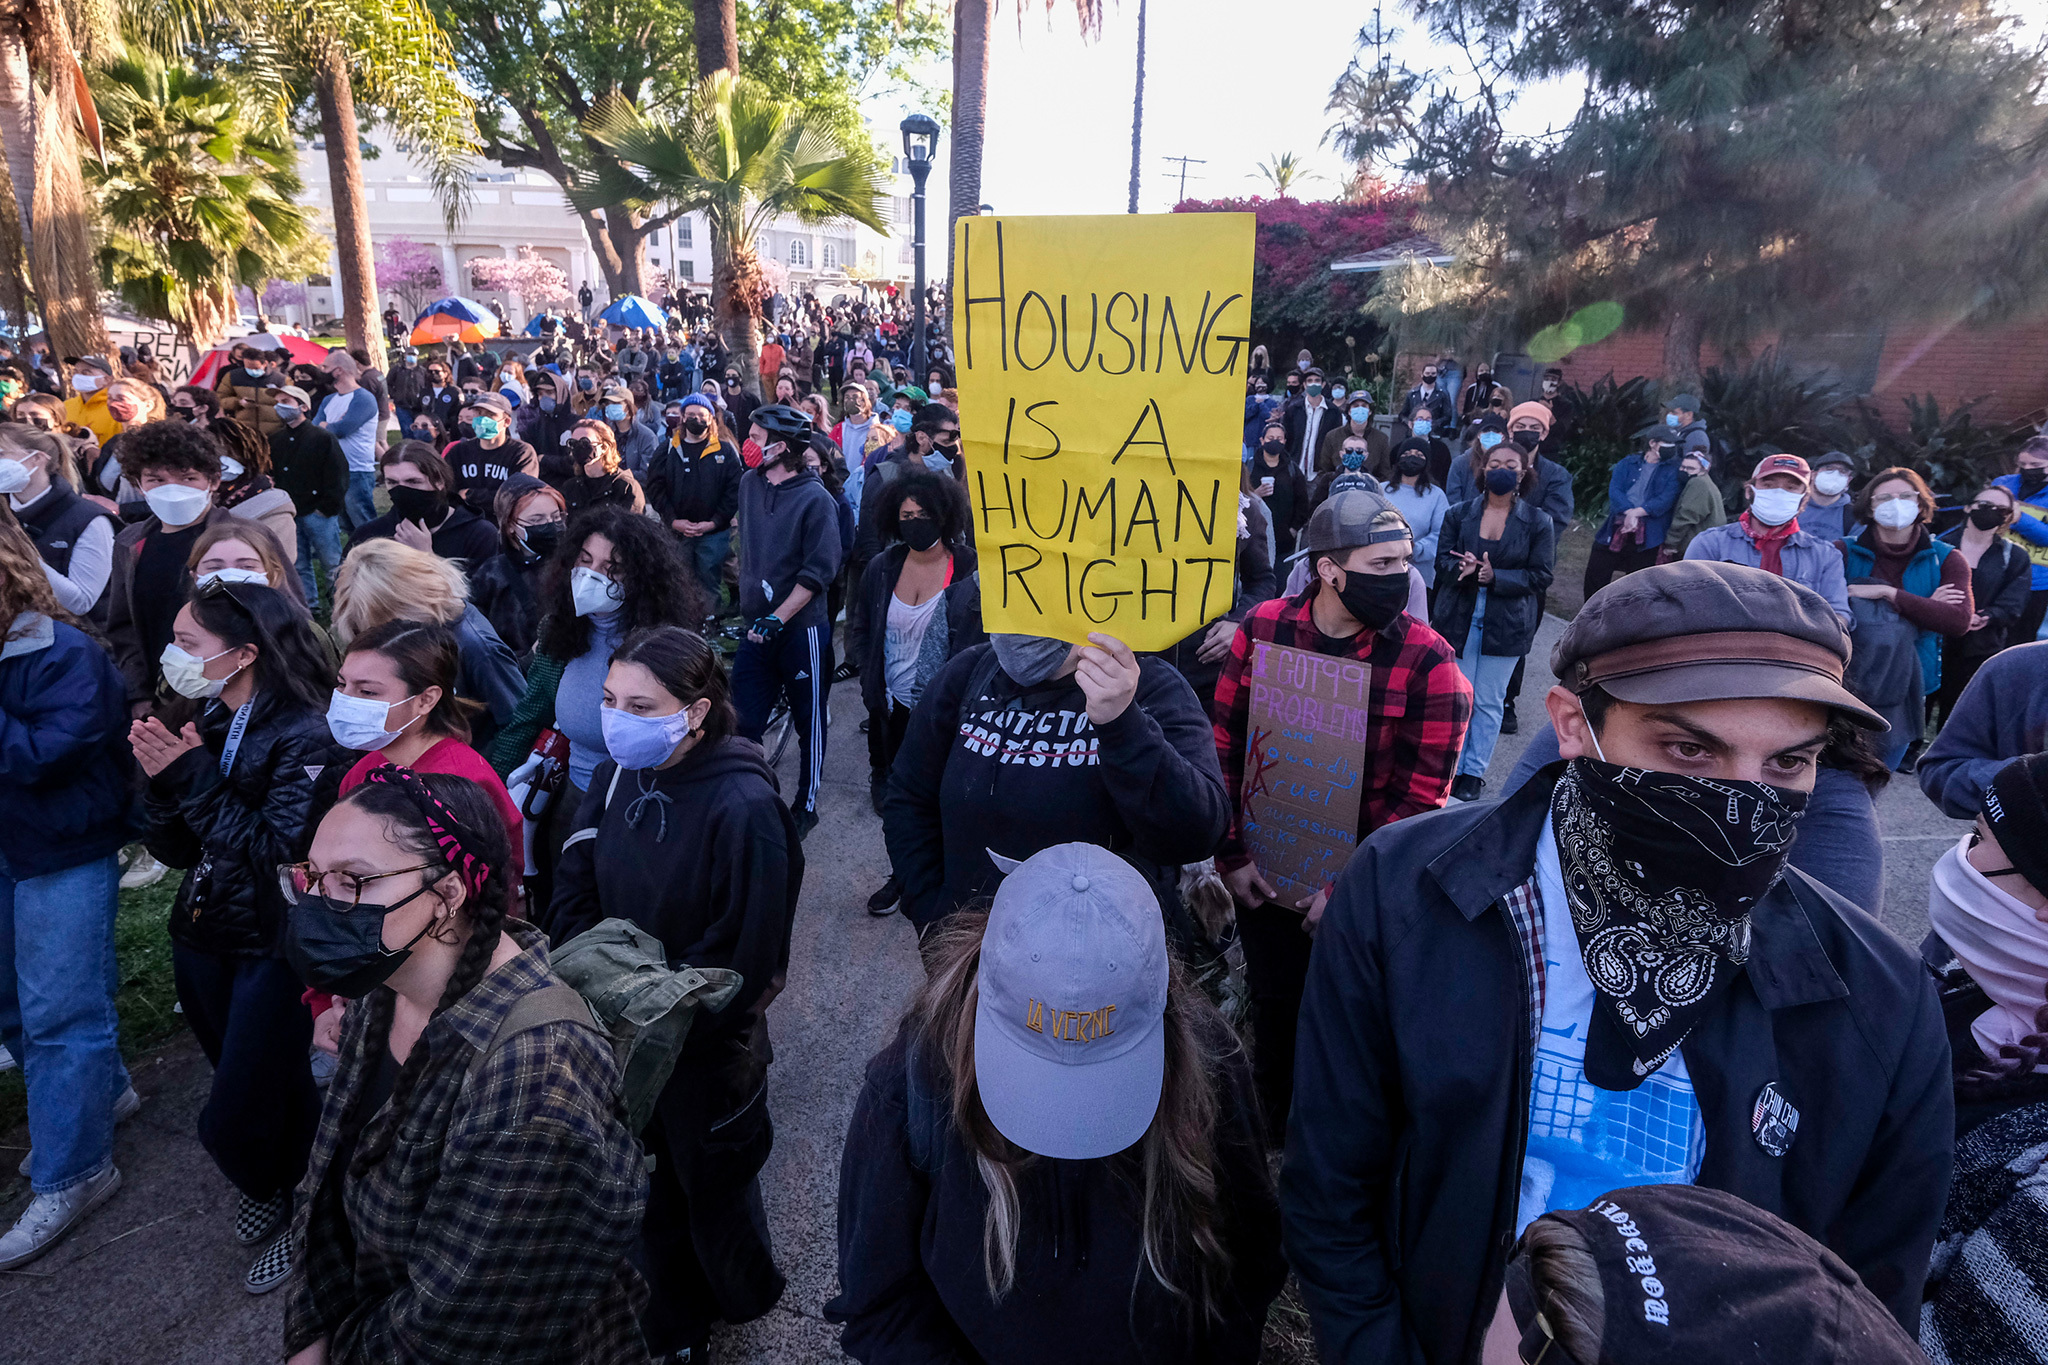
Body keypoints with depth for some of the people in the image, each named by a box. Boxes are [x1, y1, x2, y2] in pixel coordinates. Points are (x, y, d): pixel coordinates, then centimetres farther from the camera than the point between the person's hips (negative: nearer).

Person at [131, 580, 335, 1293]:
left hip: (274, 949, -7)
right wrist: (162, 780, -13)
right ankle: (273, 1190, 45)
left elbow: (279, 853, -25)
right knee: (272, 1085, 21)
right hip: (204, 938, 7)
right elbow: (173, 850, 5)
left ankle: (301, 1212, 26)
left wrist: (197, 780, -23)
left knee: (233, 1122, 0)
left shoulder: (303, 735, -20)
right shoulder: (206, 725, 4)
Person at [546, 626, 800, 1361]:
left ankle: (743, 1297, 51)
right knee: (646, 1189, 21)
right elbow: (573, 896, 0)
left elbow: (742, 960, -23)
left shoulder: (744, 807, -27)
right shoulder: (615, 777, -8)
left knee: (712, 1188, 20)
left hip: (706, 1052, -4)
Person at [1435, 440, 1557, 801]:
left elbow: (1541, 575, -3)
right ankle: (1452, 767, 17)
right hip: (1458, 619, 1)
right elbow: (1443, 559, 2)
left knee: (1489, 702, 5)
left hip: (1506, 624, -1)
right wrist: (1463, 569, -21)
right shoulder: (1459, 514, 5)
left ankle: (1474, 773, 17)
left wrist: (1495, 577, -18)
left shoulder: (1538, 522, 0)